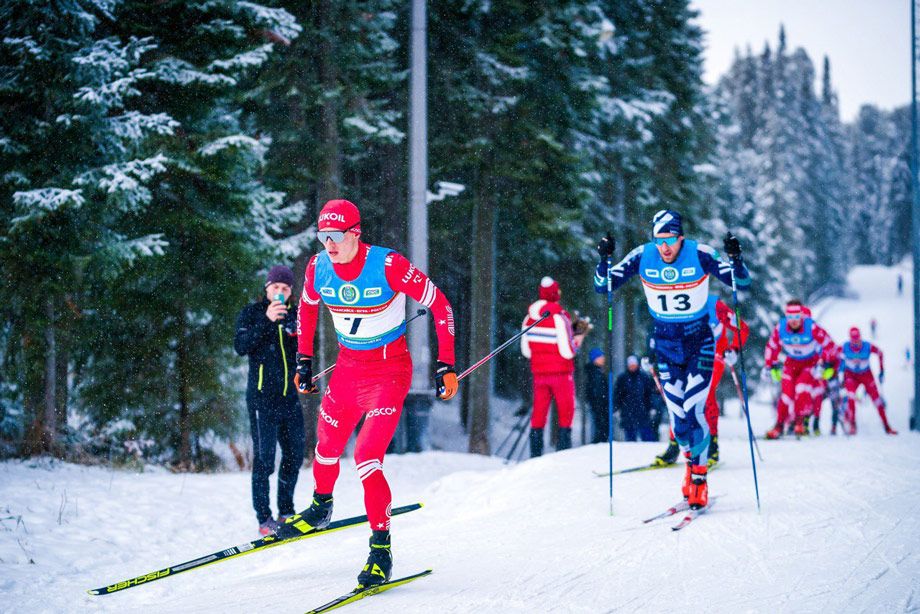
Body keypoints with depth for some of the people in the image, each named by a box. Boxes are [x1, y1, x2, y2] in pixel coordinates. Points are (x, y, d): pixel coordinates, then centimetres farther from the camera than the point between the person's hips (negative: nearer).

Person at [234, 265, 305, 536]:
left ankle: (286, 512, 23)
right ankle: (264, 518, -5)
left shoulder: (294, 315, 14)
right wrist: (266, 321, -24)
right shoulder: (252, 313, 0)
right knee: (264, 457, -9)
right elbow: (241, 346, -14)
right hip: (262, 397, -5)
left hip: (289, 396, 5)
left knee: (294, 455, 9)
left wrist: (298, 334, -3)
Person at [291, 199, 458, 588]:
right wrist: (304, 361, 15)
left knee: (366, 459, -17)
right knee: (327, 449, 17)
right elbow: (307, 308, 15)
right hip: (347, 367, 5)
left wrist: (447, 365, -16)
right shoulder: (318, 268, -8)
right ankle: (321, 507, 48)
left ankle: (381, 548, -8)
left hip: (389, 371, -5)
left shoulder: (388, 266, -24)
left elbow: (439, 304, -15)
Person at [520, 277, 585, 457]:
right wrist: (576, 342, 0)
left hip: (539, 372, 5)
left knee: (539, 413, 9)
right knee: (566, 410, 5)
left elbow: (525, 350, 5)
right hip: (561, 372, -5)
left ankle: (535, 454, 6)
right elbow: (567, 352, -18)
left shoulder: (529, 317, 0)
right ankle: (563, 449, -2)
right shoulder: (560, 317, -17)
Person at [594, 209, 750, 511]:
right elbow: (603, 285, -8)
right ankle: (691, 460, 29)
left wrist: (735, 260, -35)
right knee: (677, 414, 2)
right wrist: (604, 259, -27)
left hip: (700, 342, -2)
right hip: (665, 344, 2)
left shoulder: (700, 255, -17)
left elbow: (742, 282, -16)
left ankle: (699, 478, -3)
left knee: (694, 410, -13)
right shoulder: (642, 257, -11)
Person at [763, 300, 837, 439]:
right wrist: (770, 365, 2)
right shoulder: (780, 328, -19)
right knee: (787, 391, -10)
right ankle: (779, 425, -1)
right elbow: (772, 347, 0)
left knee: (802, 388, -24)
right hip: (792, 362, 3)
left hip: (811, 362, -2)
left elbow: (829, 345, -17)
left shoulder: (812, 327, -28)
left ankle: (800, 422, -13)